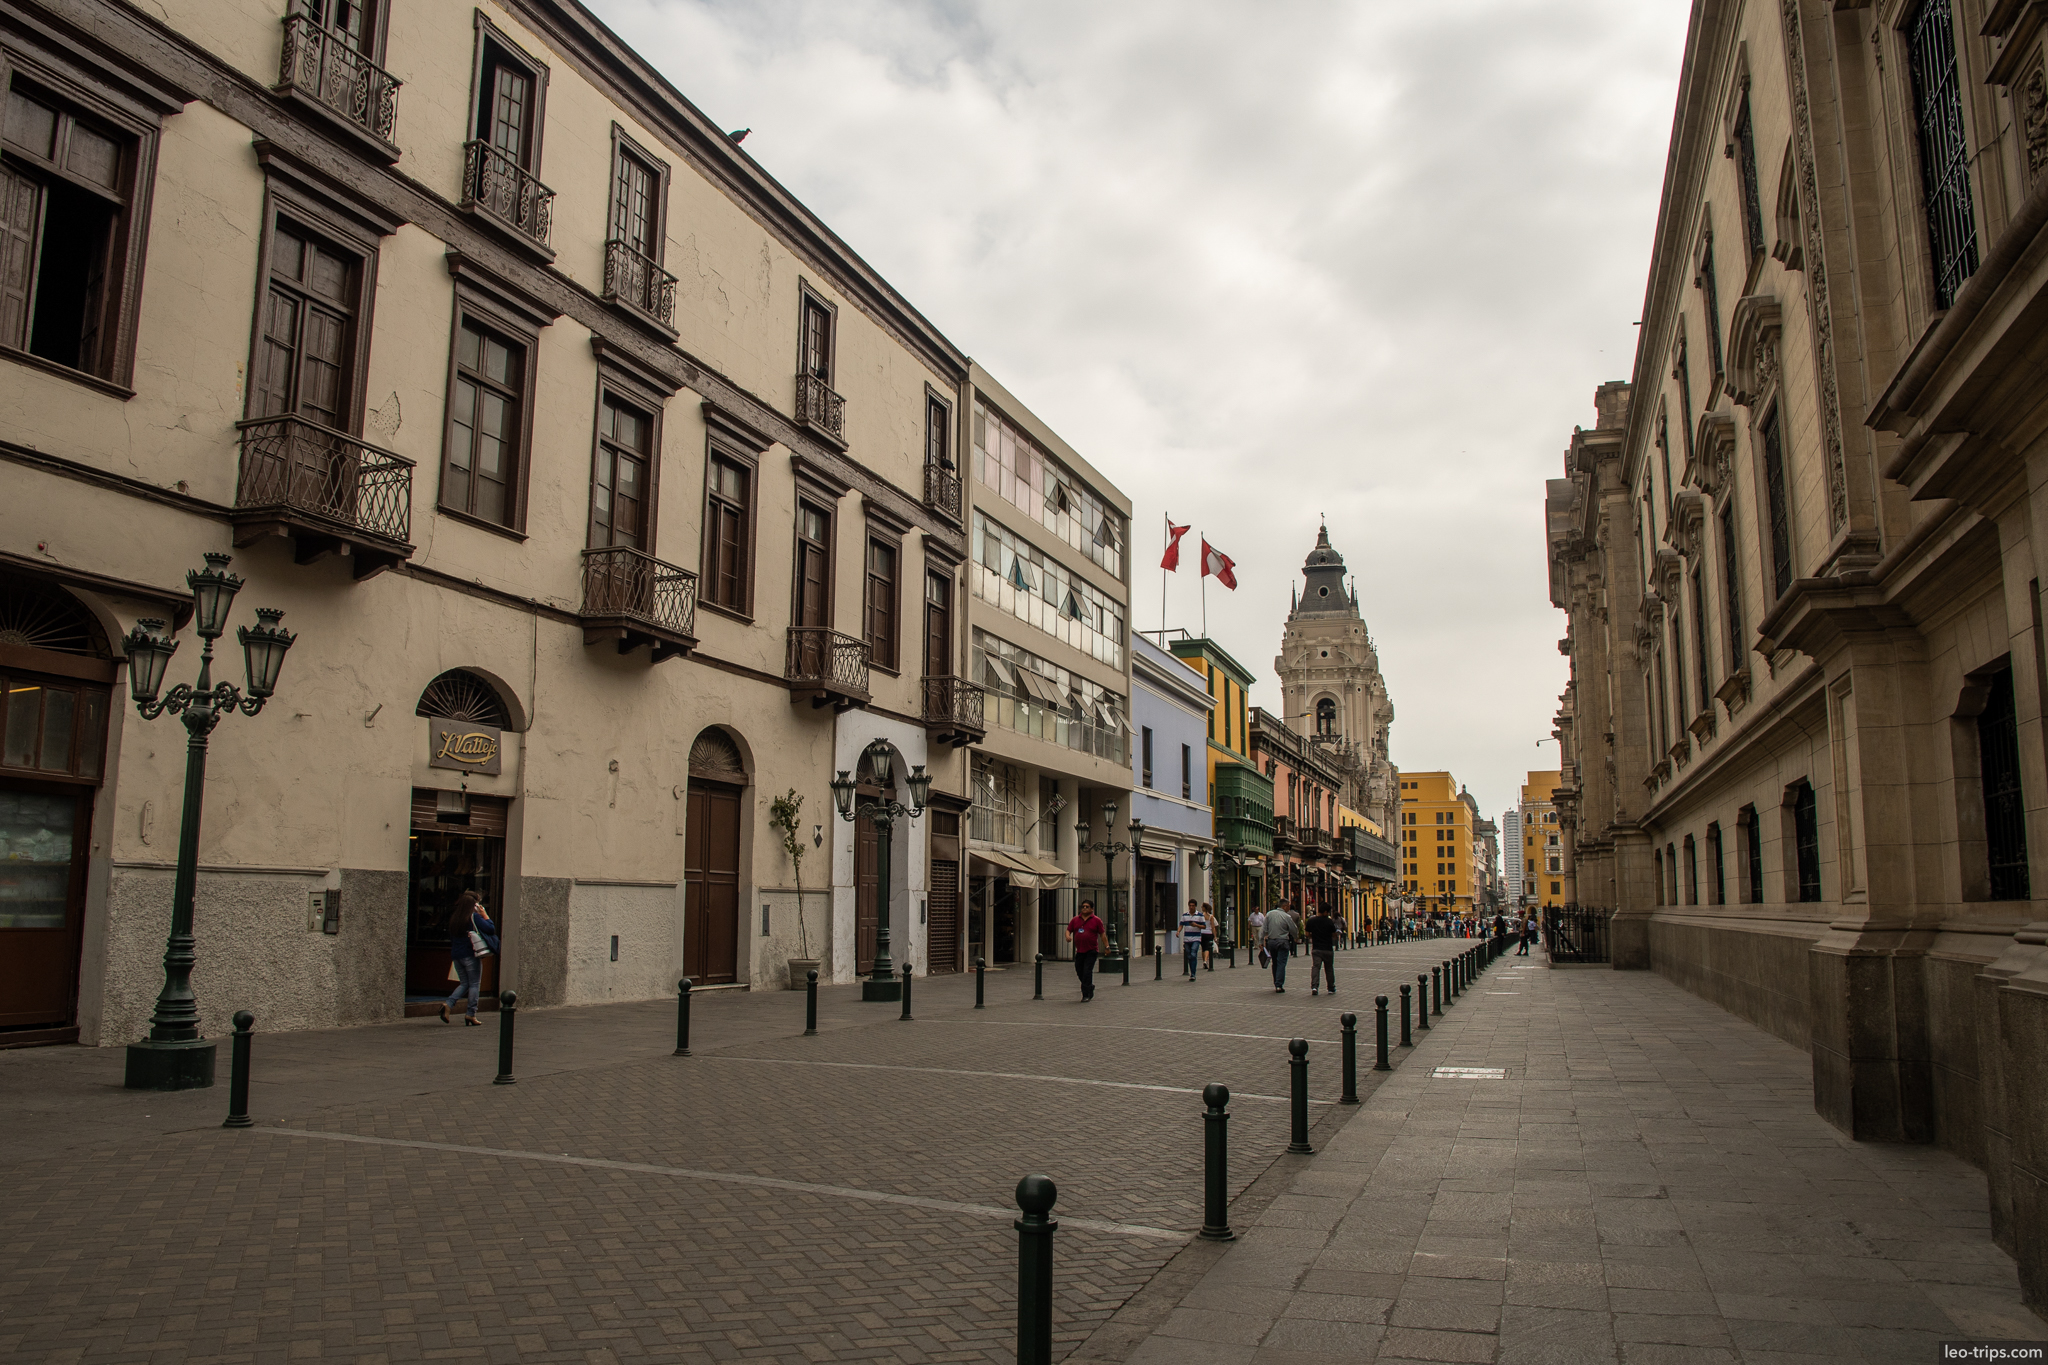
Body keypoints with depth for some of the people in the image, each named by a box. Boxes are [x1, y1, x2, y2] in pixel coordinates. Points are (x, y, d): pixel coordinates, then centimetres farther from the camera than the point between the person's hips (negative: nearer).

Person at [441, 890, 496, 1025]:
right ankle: (471, 1015, -1)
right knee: (474, 984, 1)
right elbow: (490, 929, -15)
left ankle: (447, 1004, -6)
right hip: (471, 955, -6)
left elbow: (451, 937, 18)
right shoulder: (474, 917, -9)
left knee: (464, 983, 15)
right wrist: (484, 915, -4)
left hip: (456, 955, 6)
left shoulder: (454, 918, 9)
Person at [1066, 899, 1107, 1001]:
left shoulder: (1096, 920, 2)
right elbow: (1068, 930, 11)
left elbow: (1102, 934, 3)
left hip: (1091, 951, -4)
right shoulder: (1075, 920, 10)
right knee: (1079, 972, 11)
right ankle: (1090, 987, 35)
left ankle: (1086, 995, -6)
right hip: (1079, 951, 5)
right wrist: (1067, 936, -11)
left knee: (1087, 972, -11)